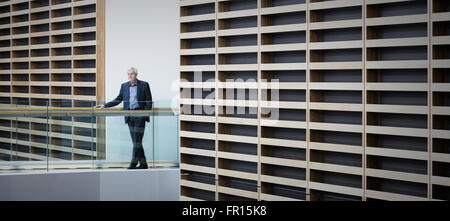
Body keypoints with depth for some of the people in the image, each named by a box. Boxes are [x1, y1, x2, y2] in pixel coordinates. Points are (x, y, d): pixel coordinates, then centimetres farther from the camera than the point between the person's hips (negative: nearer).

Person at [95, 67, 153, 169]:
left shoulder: (144, 85, 1)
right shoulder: (124, 86, 12)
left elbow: (149, 101, 1)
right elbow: (118, 100, 16)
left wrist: (146, 115, -8)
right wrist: (104, 106, 9)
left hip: (139, 115, -5)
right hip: (129, 116, 5)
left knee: (137, 140, -9)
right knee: (135, 141, 5)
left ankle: (133, 164, -8)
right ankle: (143, 164, 12)